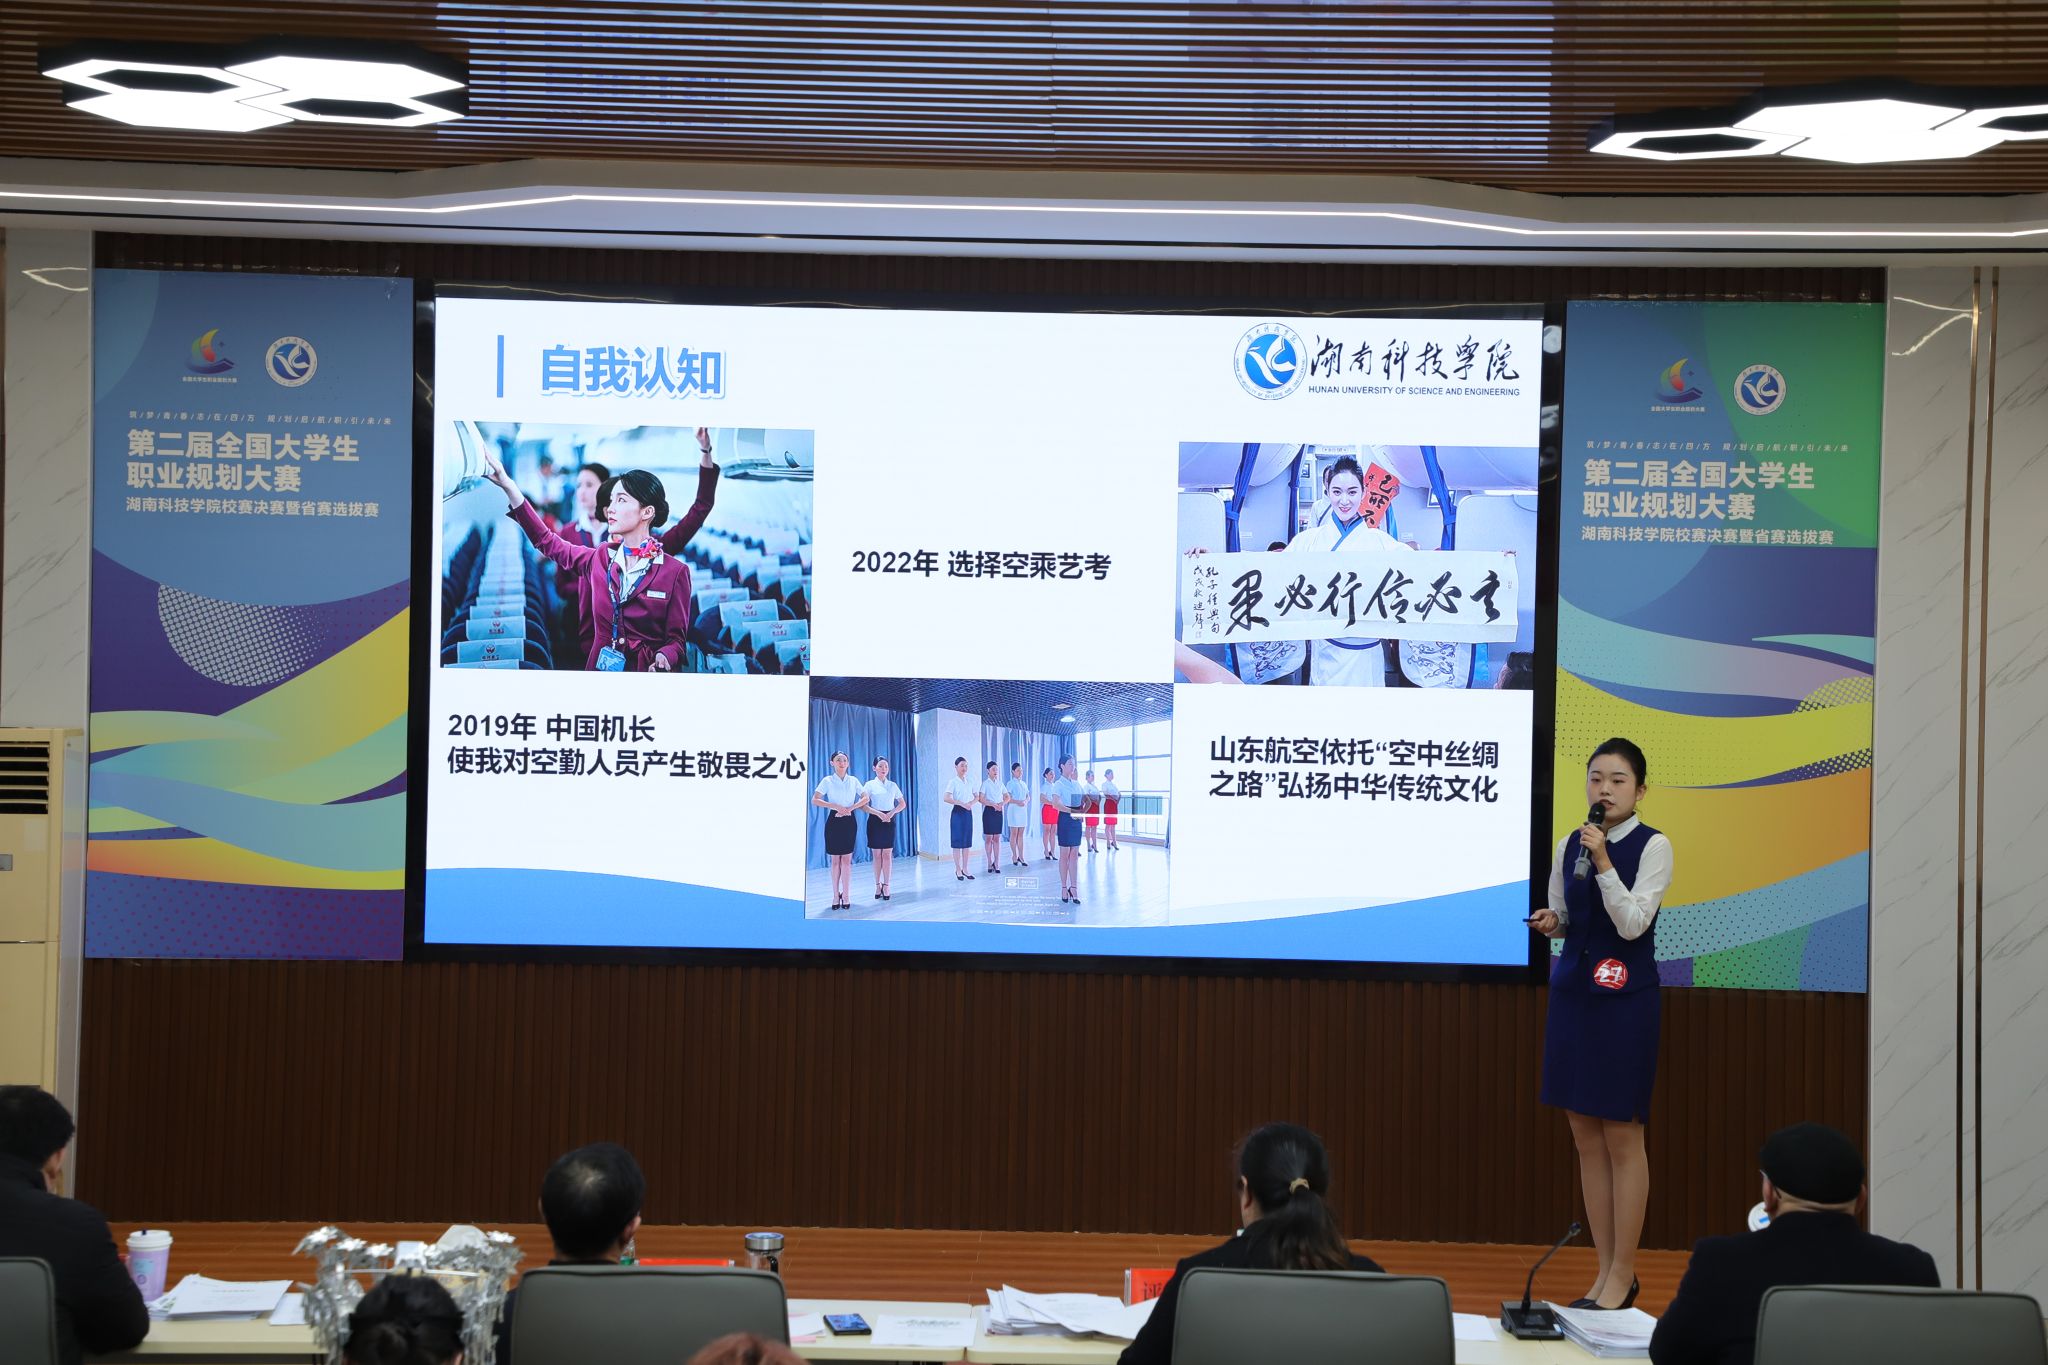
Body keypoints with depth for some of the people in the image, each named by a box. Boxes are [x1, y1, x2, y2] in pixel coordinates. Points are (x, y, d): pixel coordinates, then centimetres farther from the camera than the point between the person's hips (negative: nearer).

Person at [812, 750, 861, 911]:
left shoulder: (853, 781, 6)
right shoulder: (827, 781, -1)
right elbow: (814, 800, -8)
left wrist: (851, 807, -11)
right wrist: (834, 806, -18)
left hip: (849, 821, 1)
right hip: (834, 821, -1)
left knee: (846, 859, 0)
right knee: (835, 859, 2)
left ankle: (846, 895, 4)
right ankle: (836, 895, 9)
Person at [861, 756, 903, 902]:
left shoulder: (893, 785, 8)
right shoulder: (870, 785, -1)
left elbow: (902, 803, 11)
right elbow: (863, 804, -10)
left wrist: (892, 813, -7)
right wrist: (879, 813, -19)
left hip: (889, 821, 2)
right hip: (875, 820, -2)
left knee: (887, 854, 0)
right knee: (877, 854, 2)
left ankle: (886, 885, 5)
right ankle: (878, 885, 11)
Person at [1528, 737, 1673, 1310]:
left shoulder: (1652, 846, -7)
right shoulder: (1569, 844, 9)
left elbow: (1633, 923, -15)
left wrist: (1603, 862, -23)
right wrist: (1551, 921, -5)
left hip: (1625, 998, -6)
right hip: (1572, 989, 6)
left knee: (1622, 1138, 0)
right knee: (1586, 1138, 8)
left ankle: (1623, 1275, 9)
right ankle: (1607, 1271, 17)